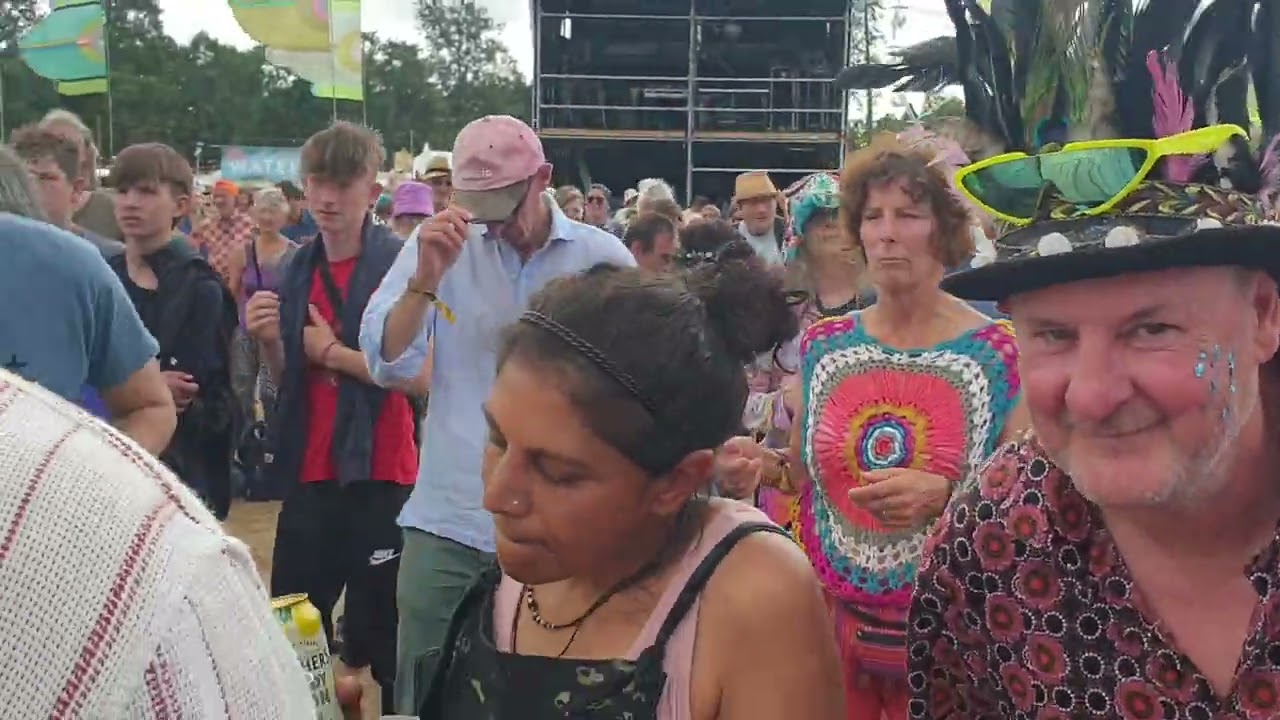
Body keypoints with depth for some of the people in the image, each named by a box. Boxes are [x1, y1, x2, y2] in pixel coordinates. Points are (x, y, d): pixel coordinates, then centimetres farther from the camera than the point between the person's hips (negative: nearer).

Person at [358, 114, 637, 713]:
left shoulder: (602, 258, -1)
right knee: (423, 690, 9)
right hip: (448, 518, 1)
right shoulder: (438, 244, 1)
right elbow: (388, 366, -6)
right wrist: (427, 277, -20)